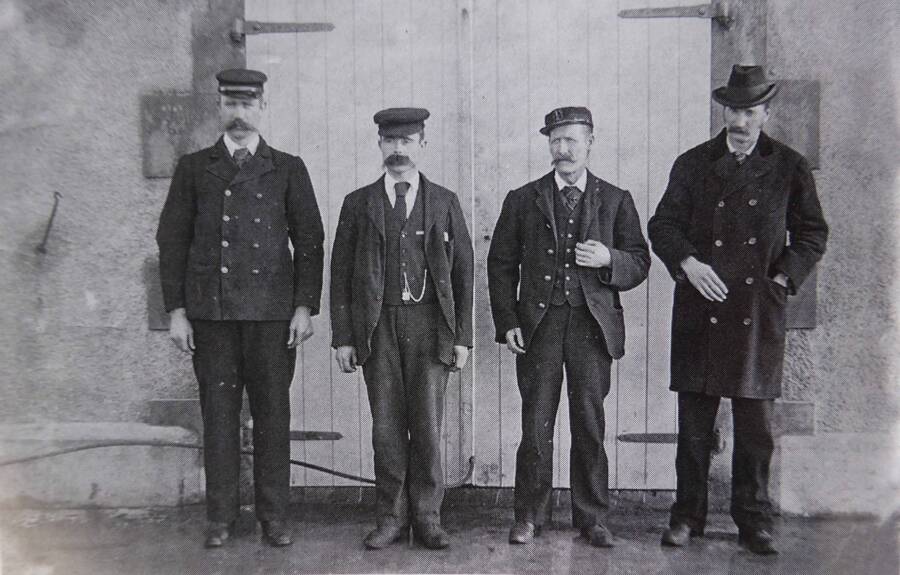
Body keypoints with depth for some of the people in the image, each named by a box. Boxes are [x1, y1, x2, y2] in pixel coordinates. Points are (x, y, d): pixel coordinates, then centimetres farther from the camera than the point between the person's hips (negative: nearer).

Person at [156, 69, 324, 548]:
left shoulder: (287, 169, 9)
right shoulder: (193, 168, 11)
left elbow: (309, 242, 6)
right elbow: (172, 241, 8)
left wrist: (305, 307, -3)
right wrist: (176, 310, 1)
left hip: (272, 312, 0)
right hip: (210, 313, 1)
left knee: (272, 416, 3)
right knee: (218, 415, 4)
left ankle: (274, 517, 14)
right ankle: (220, 518, 16)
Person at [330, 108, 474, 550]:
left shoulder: (445, 202, 9)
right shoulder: (358, 203, 9)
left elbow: (462, 272, 7)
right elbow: (341, 274, 7)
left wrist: (462, 337, 1)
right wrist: (342, 337, 1)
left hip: (429, 324, 0)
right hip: (377, 328, 1)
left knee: (427, 426, 1)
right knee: (386, 427, 4)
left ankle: (426, 518, 15)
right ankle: (391, 518, 17)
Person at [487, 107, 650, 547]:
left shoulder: (615, 200, 10)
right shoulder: (523, 200, 10)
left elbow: (640, 264, 9)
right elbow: (501, 264, 8)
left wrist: (608, 259, -13)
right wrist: (507, 323, -2)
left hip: (593, 324, 0)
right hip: (538, 324, 0)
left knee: (590, 424, 4)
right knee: (535, 424, 2)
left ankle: (592, 518, 18)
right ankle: (529, 516, 15)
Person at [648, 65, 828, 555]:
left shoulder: (790, 167, 9)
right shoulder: (692, 164, 9)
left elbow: (813, 234, 13)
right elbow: (662, 225, 6)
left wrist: (783, 278, 0)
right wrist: (688, 263, -11)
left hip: (759, 313, 0)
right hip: (700, 311, 0)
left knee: (755, 425, 5)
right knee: (694, 421, 4)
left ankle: (753, 521, 19)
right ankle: (688, 515, 16)